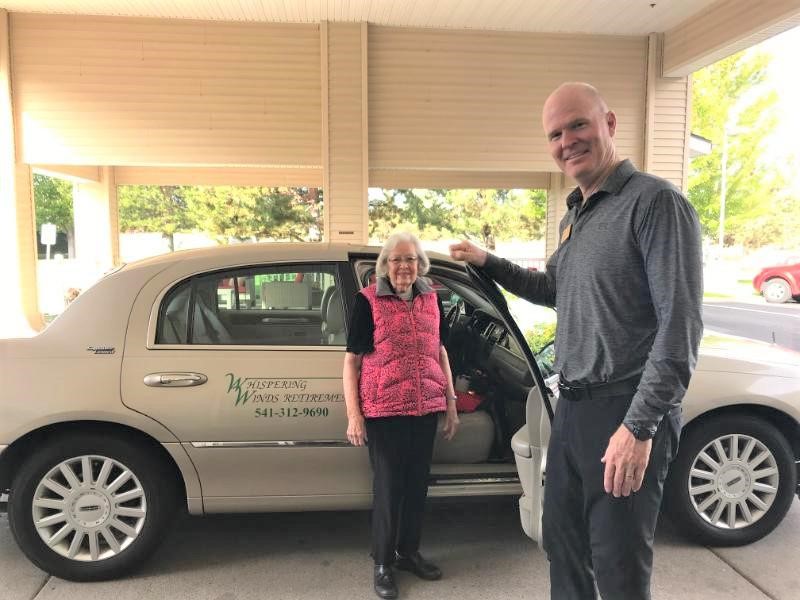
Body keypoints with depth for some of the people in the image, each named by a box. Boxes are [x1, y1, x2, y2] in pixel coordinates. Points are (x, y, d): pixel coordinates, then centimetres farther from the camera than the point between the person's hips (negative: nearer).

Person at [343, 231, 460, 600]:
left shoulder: (431, 300, 8)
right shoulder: (368, 301, -7)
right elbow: (352, 360, -6)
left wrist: (451, 403, 12)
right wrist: (353, 414, -10)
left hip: (426, 408, 5)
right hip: (384, 410, -4)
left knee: (417, 482, 16)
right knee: (388, 485, 6)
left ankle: (409, 552, 36)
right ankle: (382, 563, 25)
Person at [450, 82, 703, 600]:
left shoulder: (656, 202, -13)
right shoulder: (574, 215, 13)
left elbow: (681, 325, -19)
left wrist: (639, 426, -23)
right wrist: (488, 263, 20)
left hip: (625, 412, -8)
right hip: (572, 406, 8)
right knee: (562, 542, 19)